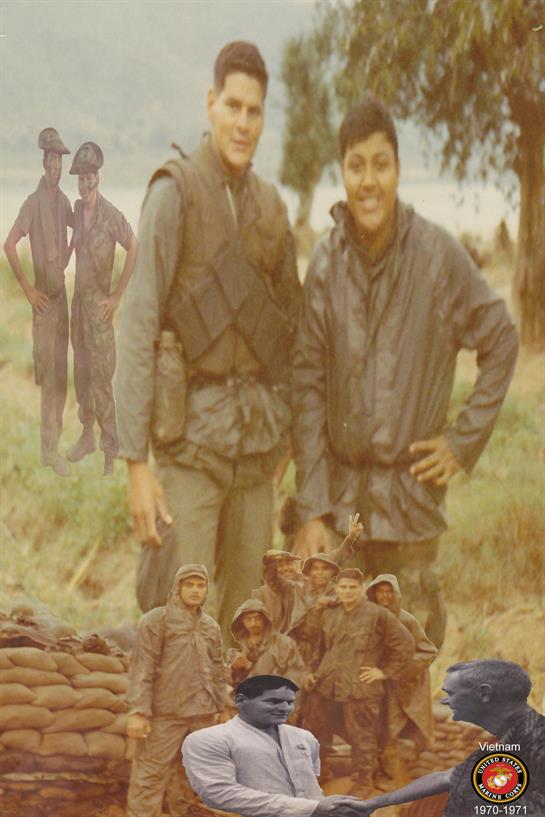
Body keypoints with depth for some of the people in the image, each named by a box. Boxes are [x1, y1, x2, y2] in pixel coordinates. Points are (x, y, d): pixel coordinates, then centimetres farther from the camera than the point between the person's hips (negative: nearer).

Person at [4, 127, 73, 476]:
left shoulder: (63, 201, 7)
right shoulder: (34, 203, -15)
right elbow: (10, 245, -18)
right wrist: (28, 288, -17)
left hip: (62, 293, 7)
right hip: (43, 297, -7)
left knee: (61, 373, 10)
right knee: (49, 375, -6)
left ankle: (50, 444, 19)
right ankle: (51, 449, -1)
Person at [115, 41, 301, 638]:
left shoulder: (271, 207, 11)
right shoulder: (174, 193, -7)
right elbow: (138, 328, -12)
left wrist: (287, 433, 15)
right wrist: (135, 462, -17)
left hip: (257, 446, 6)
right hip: (192, 436, -6)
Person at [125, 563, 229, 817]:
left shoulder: (211, 627, 15)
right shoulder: (156, 620, -2)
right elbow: (141, 667, -8)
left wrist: (221, 707, 15)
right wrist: (138, 711, -15)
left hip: (203, 716, 5)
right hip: (165, 714, -5)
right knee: (150, 777, -7)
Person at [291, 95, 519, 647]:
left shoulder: (438, 256, -8)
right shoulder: (325, 264, -2)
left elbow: (500, 341, 5)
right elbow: (307, 389, -1)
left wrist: (465, 442, 0)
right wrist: (311, 511, -5)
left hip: (411, 496, -2)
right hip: (340, 491, 2)